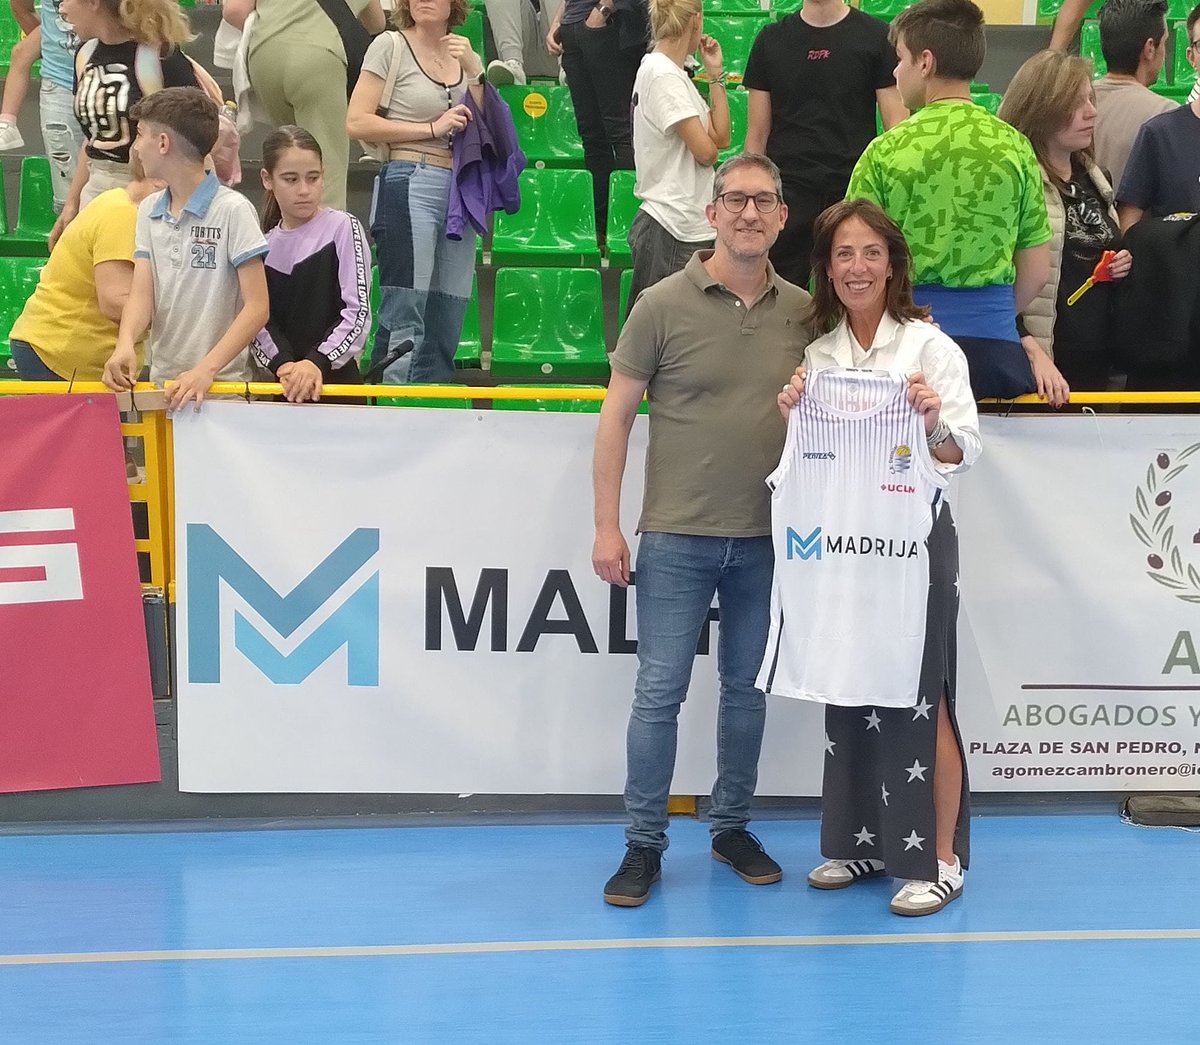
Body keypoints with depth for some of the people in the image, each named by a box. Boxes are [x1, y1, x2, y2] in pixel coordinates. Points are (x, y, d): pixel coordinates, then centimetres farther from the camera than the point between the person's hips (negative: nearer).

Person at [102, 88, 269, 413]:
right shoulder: (149, 211, 10)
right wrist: (125, 344, -20)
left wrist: (206, 369, -24)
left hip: (222, 386, -5)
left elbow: (257, 308, -13)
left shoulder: (232, 210, -10)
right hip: (161, 383, 5)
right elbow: (142, 292, 1)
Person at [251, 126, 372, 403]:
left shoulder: (343, 228, -1)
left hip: (337, 383, -3)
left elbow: (358, 312, -7)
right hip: (283, 390, 3)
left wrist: (317, 362, -19)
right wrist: (284, 365, -16)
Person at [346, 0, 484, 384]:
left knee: (446, 327, 7)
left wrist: (474, 71, -2)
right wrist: (432, 128, -10)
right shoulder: (391, 46, -1)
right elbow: (357, 122, -8)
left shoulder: (465, 56, 15)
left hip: (460, 193, 6)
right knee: (404, 325, -11)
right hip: (410, 184, -6)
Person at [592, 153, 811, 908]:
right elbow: (618, 416, -3)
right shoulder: (663, 306, -6)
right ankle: (644, 845, 10)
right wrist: (607, 526, -6)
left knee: (748, 690, 12)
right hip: (677, 536, -3)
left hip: (768, 539, 3)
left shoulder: (804, 312, 3)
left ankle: (733, 828, 26)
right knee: (660, 692, 0)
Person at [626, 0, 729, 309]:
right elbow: (706, 151, -16)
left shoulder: (664, 70, 15)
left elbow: (721, 137, 10)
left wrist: (715, 73, 6)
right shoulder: (664, 76, -14)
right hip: (672, 233, -10)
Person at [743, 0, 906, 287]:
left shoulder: (877, 37, 3)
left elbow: (897, 128, 0)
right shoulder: (771, 39, 9)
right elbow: (757, 134, 11)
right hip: (787, 194, 1)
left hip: (855, 193, -1)